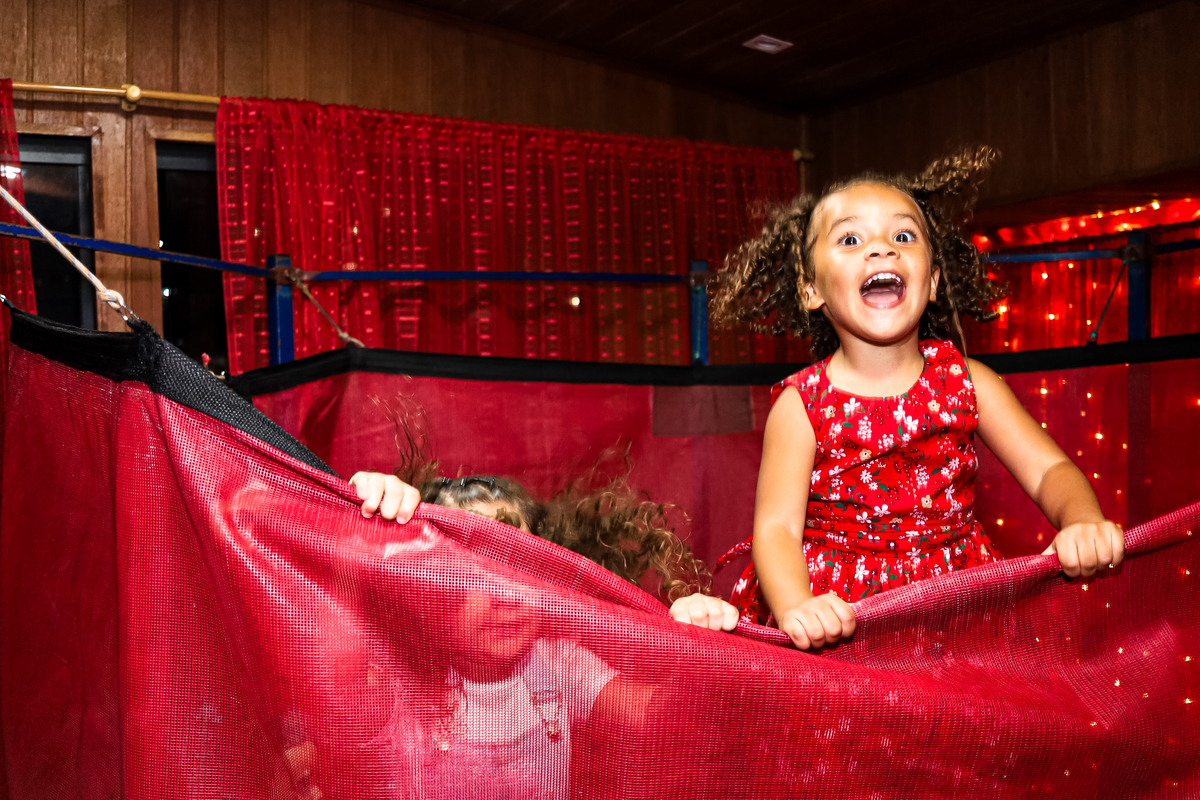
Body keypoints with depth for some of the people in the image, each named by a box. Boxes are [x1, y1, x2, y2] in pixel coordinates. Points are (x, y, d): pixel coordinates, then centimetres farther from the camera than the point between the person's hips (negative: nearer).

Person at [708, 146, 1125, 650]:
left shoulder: (966, 379, 1)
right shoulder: (801, 406, -7)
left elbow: (1049, 470, 4)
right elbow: (777, 528, -12)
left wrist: (1082, 521, -19)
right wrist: (796, 608, -32)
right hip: (835, 614, -2)